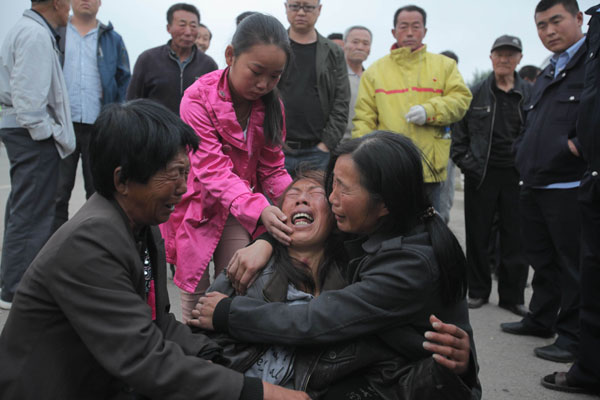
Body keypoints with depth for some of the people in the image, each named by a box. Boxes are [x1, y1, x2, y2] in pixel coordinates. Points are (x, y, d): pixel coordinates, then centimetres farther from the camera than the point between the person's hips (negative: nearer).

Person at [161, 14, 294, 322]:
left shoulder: (271, 105, -8)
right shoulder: (199, 98, -23)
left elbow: (272, 169, -3)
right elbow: (212, 168, -30)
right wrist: (258, 209, -45)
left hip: (238, 211, 4)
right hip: (197, 206, -3)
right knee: (196, 292, 5)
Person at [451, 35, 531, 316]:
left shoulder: (531, 94, 6)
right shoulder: (475, 94, 6)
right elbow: (459, 135, 7)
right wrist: (466, 164, -2)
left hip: (517, 176, 0)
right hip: (481, 175, 0)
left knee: (516, 238, 4)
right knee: (478, 236, 6)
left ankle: (512, 296, 16)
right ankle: (478, 291, 20)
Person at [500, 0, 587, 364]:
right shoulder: (546, 76, 20)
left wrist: (578, 146, -21)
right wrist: (523, 156, 15)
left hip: (569, 187, -8)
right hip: (535, 185, 9)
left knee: (573, 265, 1)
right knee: (542, 259, 18)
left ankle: (573, 336, 11)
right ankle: (541, 320, 31)